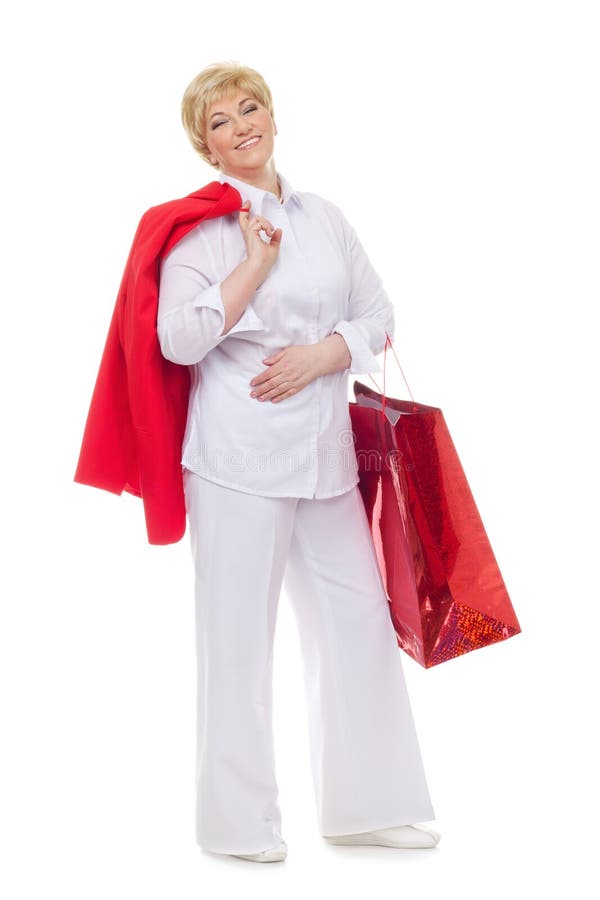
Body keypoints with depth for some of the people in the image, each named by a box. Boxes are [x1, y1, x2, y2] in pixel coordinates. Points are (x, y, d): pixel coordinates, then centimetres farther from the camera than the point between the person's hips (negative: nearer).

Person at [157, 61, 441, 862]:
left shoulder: (324, 217, 14)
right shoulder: (199, 226, -1)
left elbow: (377, 314, 13)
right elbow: (180, 339, -13)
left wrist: (325, 353, -6)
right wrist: (256, 260, -11)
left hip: (324, 449, 5)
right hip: (238, 456, -5)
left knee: (359, 616, 7)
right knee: (239, 637, 1)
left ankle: (365, 804, 21)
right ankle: (239, 821, 16)